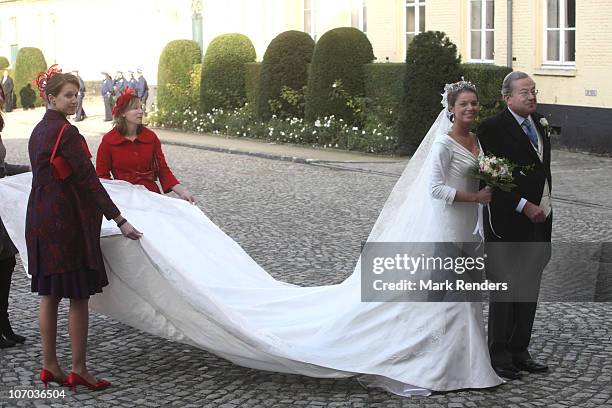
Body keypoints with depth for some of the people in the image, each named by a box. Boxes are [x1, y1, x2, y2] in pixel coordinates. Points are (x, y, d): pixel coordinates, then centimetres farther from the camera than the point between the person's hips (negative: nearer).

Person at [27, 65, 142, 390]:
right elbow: (88, 180, -20)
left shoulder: (39, 131, 12)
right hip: (66, 219, -9)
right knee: (78, 296, -2)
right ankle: (78, 370, 4)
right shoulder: (66, 132, -16)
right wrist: (119, 220, -20)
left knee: (49, 294, 12)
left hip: (40, 217, 9)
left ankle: (49, 366, 18)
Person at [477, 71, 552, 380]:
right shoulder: (493, 128, -13)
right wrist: (524, 206, -20)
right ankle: (500, 357, 10)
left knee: (529, 291, 13)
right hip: (509, 223, -7)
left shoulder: (539, 122, 11)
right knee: (504, 291, 1)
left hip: (538, 219, 7)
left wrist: (544, 207, 15)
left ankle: (519, 352, 23)